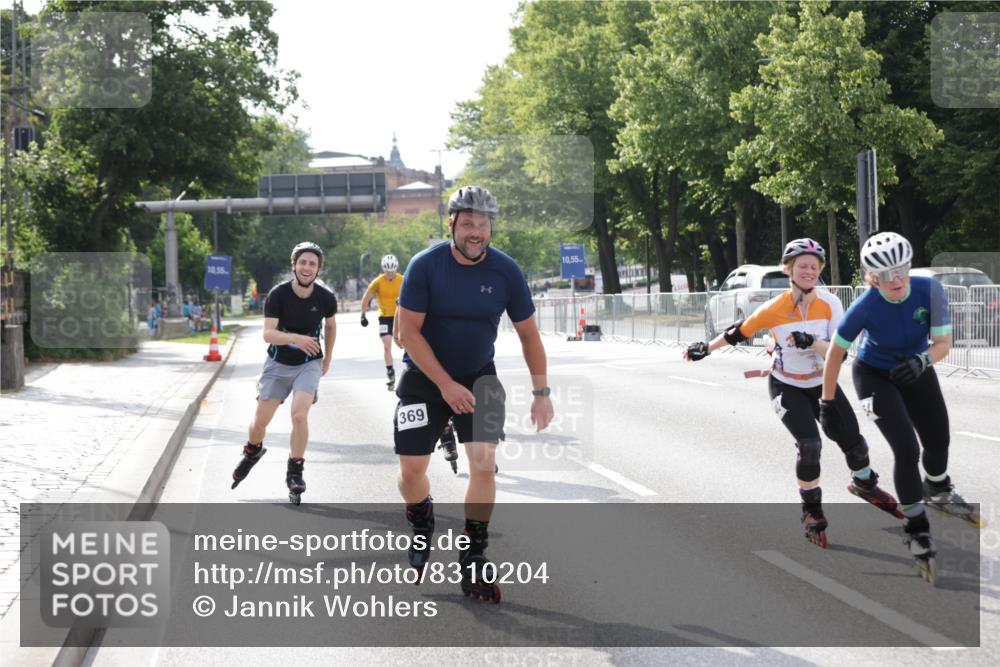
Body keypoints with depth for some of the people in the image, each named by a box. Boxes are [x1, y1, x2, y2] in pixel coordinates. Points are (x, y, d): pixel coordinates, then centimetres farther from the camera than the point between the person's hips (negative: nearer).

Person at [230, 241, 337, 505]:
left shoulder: (326, 298, -13)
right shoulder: (278, 295, -19)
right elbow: (268, 334, -28)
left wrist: (327, 359, 15)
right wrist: (296, 338, -45)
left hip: (309, 364, 0)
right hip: (278, 364, 1)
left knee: (299, 415, -22)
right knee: (260, 421, 7)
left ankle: (295, 472, -5)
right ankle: (253, 452, 42)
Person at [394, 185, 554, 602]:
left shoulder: (506, 271, -11)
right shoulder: (425, 265, -17)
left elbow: (528, 333, 0)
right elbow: (409, 331, -16)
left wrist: (541, 392, -2)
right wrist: (446, 385, -20)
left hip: (478, 377, 1)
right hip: (424, 376, -1)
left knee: (484, 465, -13)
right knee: (411, 471, -4)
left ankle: (472, 564, -2)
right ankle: (422, 530, 30)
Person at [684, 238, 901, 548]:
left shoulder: (829, 304, -17)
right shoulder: (774, 309, -20)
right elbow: (740, 332, -5)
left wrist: (811, 342, -38)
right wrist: (706, 349, -2)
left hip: (823, 383, 3)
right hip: (787, 388, -3)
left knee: (853, 441, 5)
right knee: (810, 445, -21)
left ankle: (865, 484, 39)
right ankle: (811, 510, 0)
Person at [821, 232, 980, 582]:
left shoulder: (930, 290, -27)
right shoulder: (866, 306, -32)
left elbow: (943, 342, -22)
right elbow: (836, 352, -20)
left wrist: (923, 360, -44)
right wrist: (827, 402, -16)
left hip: (915, 370, 4)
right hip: (874, 375, -4)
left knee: (938, 439, 16)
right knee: (908, 449, -16)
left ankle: (938, 491, 50)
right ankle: (916, 531, -1)